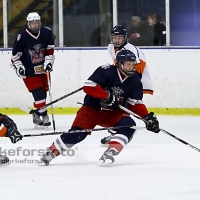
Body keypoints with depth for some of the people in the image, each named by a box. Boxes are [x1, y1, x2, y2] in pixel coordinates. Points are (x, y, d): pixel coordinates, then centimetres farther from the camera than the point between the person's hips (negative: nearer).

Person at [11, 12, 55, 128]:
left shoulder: (46, 33, -5)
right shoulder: (22, 37, -15)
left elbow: (50, 49, 8)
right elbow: (15, 55, -7)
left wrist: (49, 61, -2)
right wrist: (19, 67, -16)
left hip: (42, 69, 5)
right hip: (29, 72, -5)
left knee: (43, 93, 9)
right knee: (38, 93, -16)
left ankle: (37, 116, 24)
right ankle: (43, 116, -8)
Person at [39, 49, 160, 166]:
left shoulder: (135, 82, -3)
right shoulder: (106, 71, -19)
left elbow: (136, 104, 1)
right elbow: (88, 86, -27)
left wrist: (147, 117, -14)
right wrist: (108, 96, -29)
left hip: (113, 113, 4)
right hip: (92, 108, -4)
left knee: (129, 125, -24)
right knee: (77, 133, -20)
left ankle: (110, 153, -30)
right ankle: (50, 153, -2)